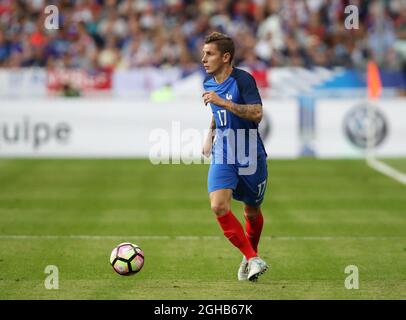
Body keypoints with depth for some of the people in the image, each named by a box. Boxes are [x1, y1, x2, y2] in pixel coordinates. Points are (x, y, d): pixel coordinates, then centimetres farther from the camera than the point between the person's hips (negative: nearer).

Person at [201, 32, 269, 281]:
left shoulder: (243, 79, -16)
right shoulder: (209, 83, 6)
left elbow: (257, 114, -29)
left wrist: (223, 102, -33)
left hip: (250, 157, -4)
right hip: (223, 156, 4)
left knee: (252, 211, 10)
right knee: (219, 206, -19)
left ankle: (251, 255, 38)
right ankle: (253, 259, -13)